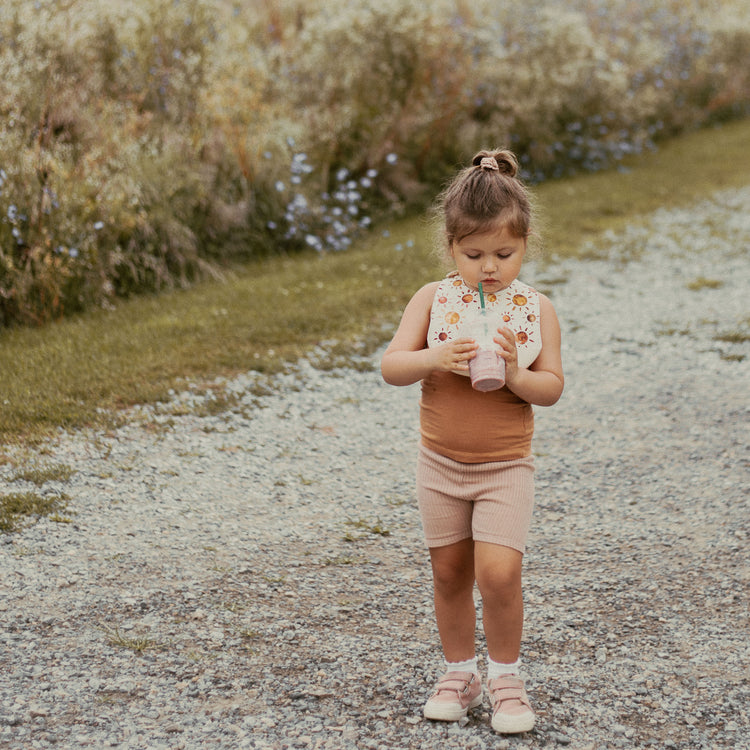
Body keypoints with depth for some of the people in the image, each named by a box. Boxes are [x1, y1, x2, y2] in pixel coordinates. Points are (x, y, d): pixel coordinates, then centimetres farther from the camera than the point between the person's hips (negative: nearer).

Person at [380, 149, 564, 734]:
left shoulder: (536, 310, -6)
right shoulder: (433, 300, -5)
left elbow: (551, 388, -6)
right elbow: (391, 366, -10)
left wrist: (514, 374, -25)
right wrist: (436, 359, -27)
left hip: (506, 468, -2)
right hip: (441, 465, 2)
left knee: (498, 572, -12)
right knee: (449, 573, 12)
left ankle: (505, 674, 9)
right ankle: (461, 672, 30)